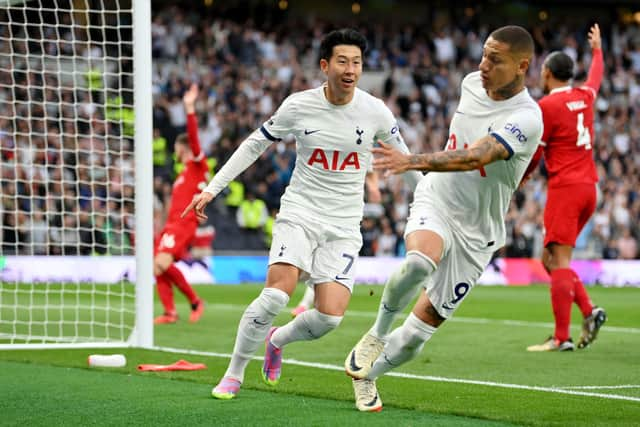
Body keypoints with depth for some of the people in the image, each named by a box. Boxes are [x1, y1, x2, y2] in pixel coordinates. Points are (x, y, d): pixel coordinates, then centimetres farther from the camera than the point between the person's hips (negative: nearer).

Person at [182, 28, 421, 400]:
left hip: (344, 226, 1)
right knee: (277, 294, -23)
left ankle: (277, 340, 22)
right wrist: (212, 188, 4)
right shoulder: (298, 106, -5)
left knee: (330, 316, -12)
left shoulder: (376, 112, -4)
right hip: (299, 213, -1)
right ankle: (234, 374, -5)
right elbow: (255, 144, 8)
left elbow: (403, 158, 14)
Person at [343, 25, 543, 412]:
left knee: (423, 327, 2)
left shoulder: (527, 119, -22)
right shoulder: (472, 83, -2)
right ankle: (378, 332, -10)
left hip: (475, 233, -2)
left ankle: (366, 373, 29)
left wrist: (414, 161, -49)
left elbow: (475, 156, -38)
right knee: (421, 261, -34)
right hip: (435, 201, 2)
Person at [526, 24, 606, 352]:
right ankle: (589, 311, 0)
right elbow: (595, 77, 36)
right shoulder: (584, 97, 11)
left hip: (565, 188, -8)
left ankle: (562, 337, -14)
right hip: (588, 186, 8)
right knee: (551, 260, 14)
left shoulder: (546, 106, -9)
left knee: (559, 262, -10)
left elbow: (533, 155, -7)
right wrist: (597, 50, 54)